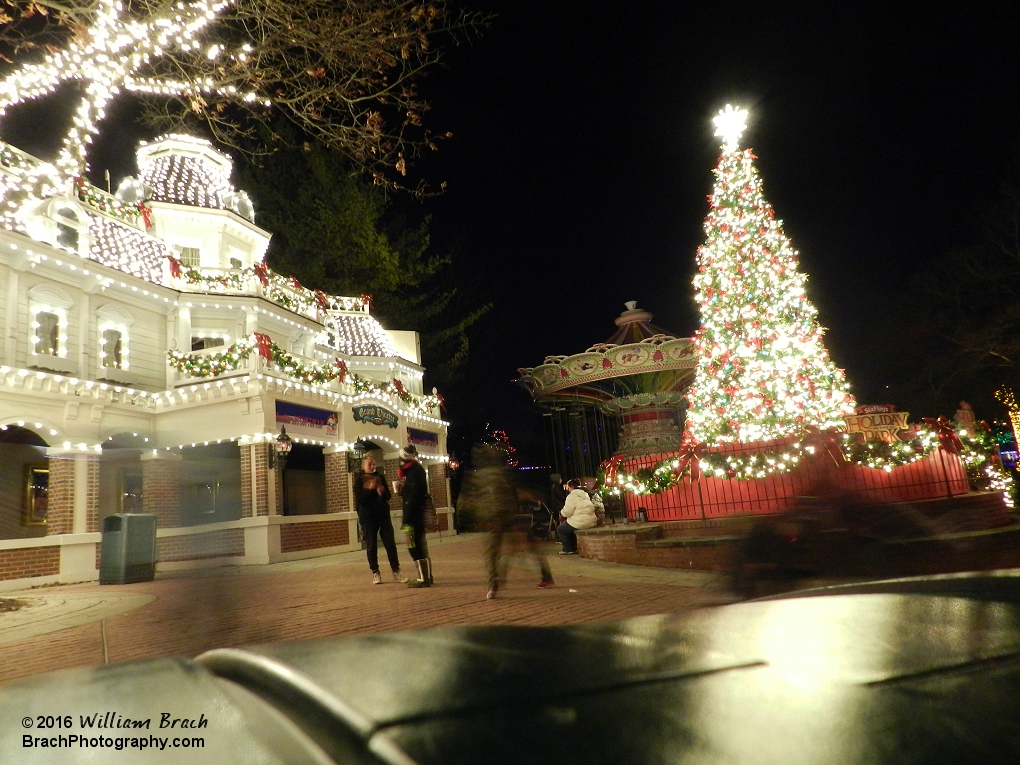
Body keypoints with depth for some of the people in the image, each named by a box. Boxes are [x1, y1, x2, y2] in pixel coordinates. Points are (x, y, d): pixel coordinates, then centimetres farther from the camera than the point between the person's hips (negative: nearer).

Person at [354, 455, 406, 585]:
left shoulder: (380, 477, 8)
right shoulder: (359, 480, -3)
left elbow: (388, 496, 9)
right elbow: (359, 499, -12)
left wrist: (383, 491, -13)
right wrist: (370, 489, -24)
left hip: (383, 515, 3)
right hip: (368, 517, -3)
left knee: (390, 543, -1)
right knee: (371, 546, 1)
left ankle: (396, 572, 3)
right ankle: (375, 573, 10)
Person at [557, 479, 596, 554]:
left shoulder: (572, 496, -10)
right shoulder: (585, 495, 16)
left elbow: (567, 512, -15)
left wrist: (561, 512, 8)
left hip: (580, 523, -9)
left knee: (560, 529, 12)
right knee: (568, 527, 33)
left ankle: (569, 549, 10)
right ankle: (574, 547, 30)